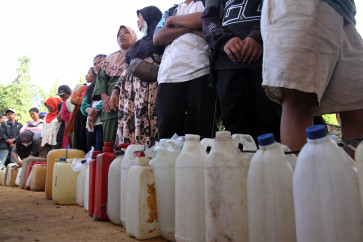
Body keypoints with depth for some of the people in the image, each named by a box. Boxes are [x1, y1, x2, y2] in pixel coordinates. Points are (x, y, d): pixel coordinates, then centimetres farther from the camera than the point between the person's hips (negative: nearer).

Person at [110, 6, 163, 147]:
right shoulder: (140, 44, 30)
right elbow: (127, 69, 24)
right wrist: (116, 90, 14)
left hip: (149, 91, -7)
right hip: (130, 95, 7)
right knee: (128, 131, -1)